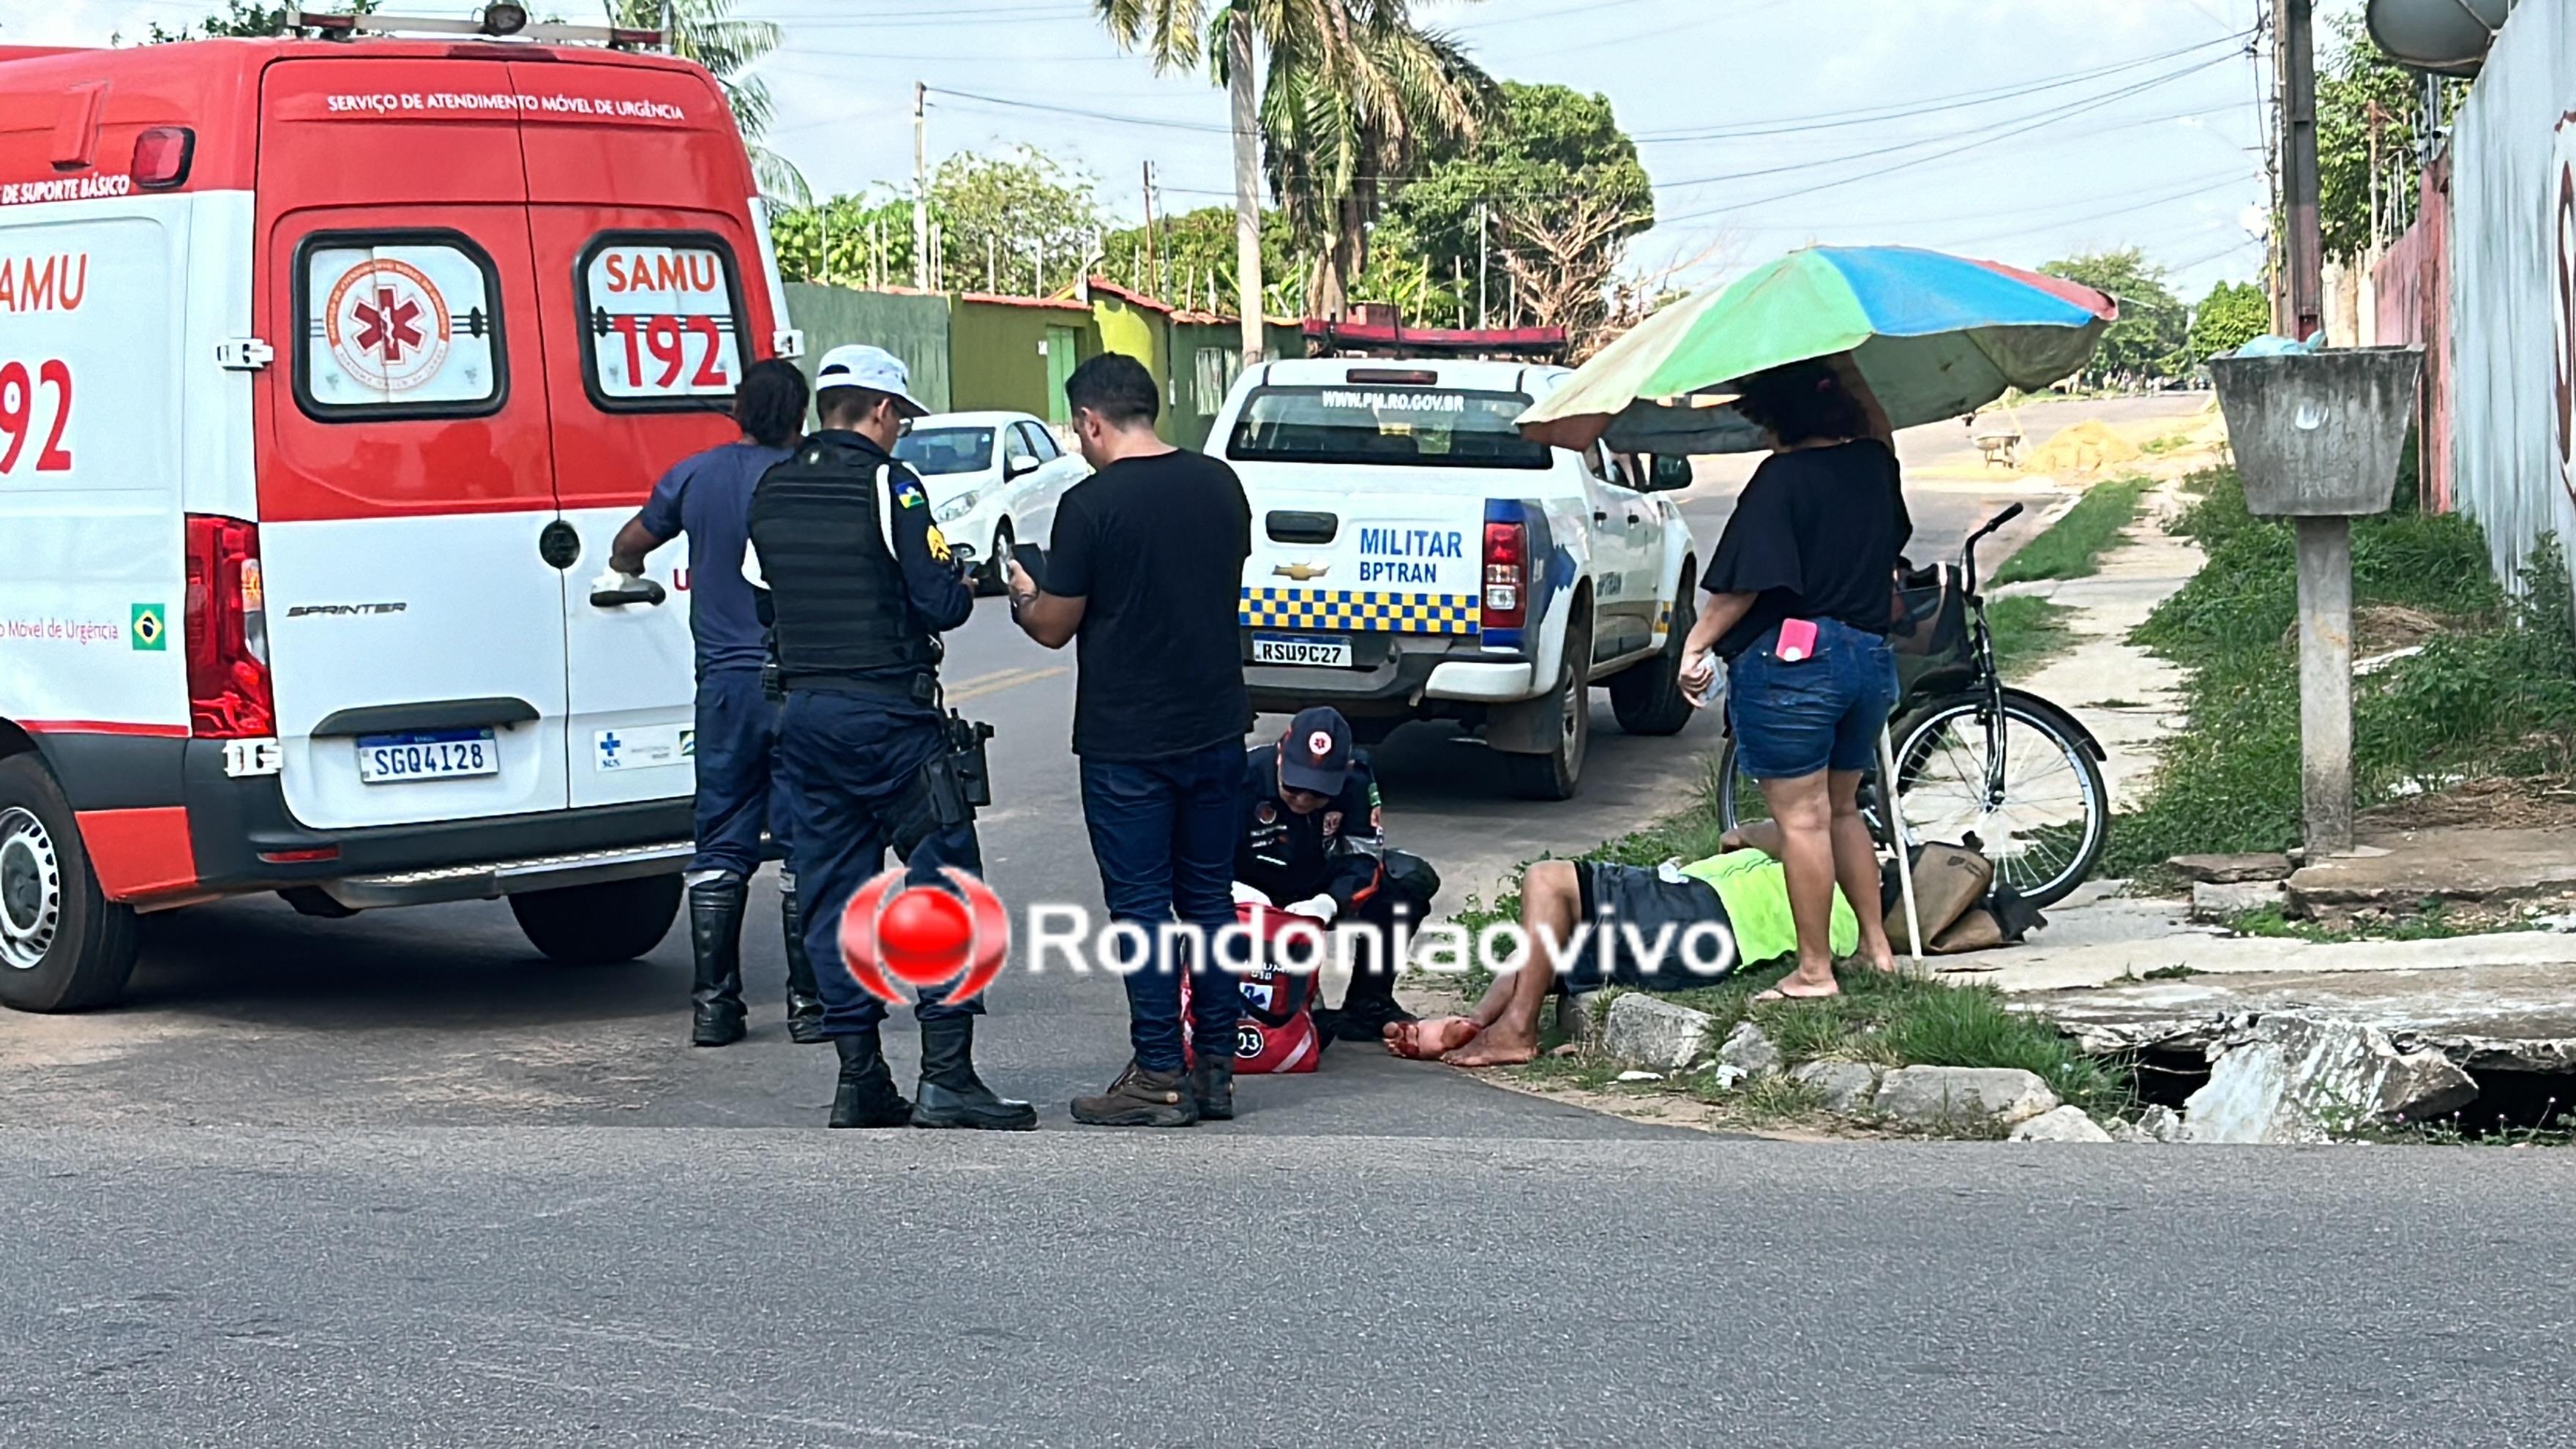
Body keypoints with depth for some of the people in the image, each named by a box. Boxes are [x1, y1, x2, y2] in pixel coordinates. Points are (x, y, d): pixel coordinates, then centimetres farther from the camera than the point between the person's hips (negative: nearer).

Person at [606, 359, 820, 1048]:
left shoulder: (696, 475, 5)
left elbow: (627, 548, 20)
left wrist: (630, 573, 42)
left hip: (724, 682, 3)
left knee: (721, 848, 9)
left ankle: (713, 1003, 8)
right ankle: (810, 1002, 4)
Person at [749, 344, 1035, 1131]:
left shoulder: (770, 493, 10)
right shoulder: (886, 483, -11)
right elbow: (940, 604, -14)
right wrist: (964, 584, 9)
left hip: (803, 709, 7)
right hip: (886, 713, -7)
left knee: (833, 891, 9)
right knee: (943, 879, -1)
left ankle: (859, 1080, 10)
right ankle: (946, 1077, -5)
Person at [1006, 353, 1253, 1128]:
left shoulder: (1091, 504, -14)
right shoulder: (1220, 484, 4)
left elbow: (1054, 628, -9)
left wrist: (1024, 596, 13)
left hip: (1127, 742, -6)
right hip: (1215, 729, 6)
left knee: (1141, 906, 0)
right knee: (1209, 897, 12)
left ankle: (1160, 1078, 1)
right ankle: (1216, 1069, 15)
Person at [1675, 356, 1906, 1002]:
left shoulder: (1783, 478, -15)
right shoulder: (1872, 463, 6)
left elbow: (1744, 584, -17)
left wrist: (1695, 645, -8)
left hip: (1791, 660, -7)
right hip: (1870, 657, 7)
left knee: (1802, 819, -2)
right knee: (1842, 809, 21)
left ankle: (1814, 969, 1)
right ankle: (1876, 943, 23)